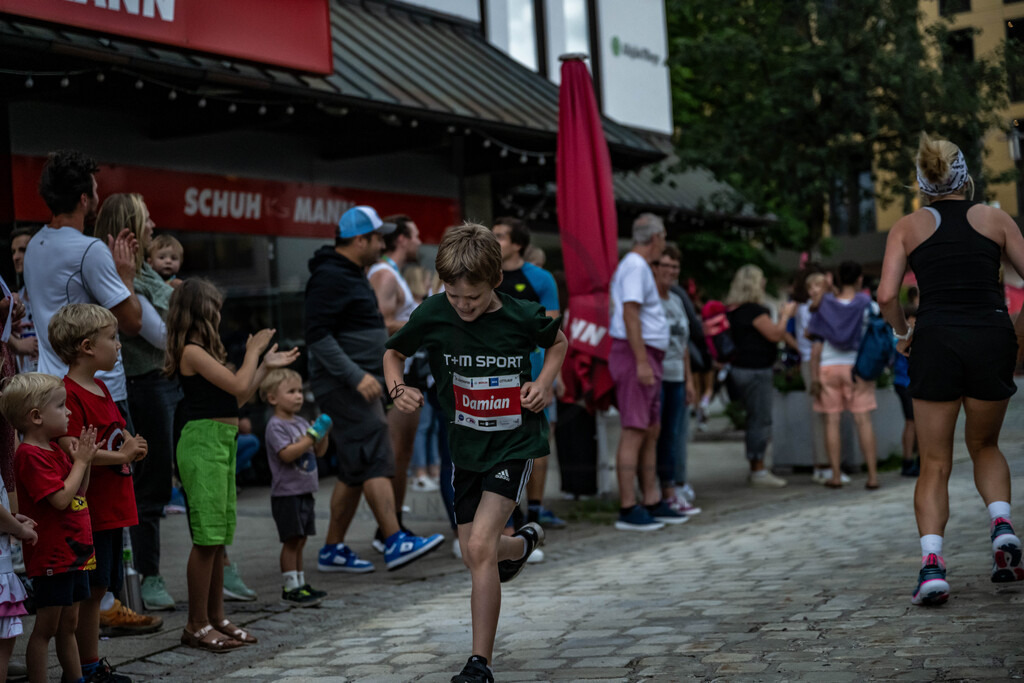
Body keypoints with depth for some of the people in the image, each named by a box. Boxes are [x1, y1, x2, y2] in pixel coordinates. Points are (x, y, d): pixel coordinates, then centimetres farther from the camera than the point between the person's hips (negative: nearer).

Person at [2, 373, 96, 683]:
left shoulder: (55, 449, 12)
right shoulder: (31, 455, -17)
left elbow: (79, 493, 17)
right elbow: (61, 498, -24)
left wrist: (84, 460, 3)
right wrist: (80, 462, -13)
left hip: (74, 551, 9)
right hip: (51, 556, -9)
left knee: (68, 625, 17)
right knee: (47, 627, -2)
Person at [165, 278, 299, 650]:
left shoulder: (203, 352, 17)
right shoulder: (192, 351, -12)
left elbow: (236, 399, 20)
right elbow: (238, 387, -16)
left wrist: (265, 366, 22)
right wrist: (253, 351, 0)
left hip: (221, 443, 10)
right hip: (203, 442, -10)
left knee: (219, 538, 12)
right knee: (207, 538, -8)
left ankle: (216, 618, 19)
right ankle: (196, 625, -3)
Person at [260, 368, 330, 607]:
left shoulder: (300, 422, 14)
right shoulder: (276, 425, -12)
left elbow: (319, 452, 17)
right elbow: (287, 454, -23)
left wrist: (323, 433, -2)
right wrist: (312, 435, -20)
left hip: (304, 492, 8)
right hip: (287, 493, -8)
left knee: (299, 542, 12)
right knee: (292, 541, -6)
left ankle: (300, 585, 18)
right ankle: (290, 588, -2)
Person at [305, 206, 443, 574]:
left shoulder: (351, 275, 20)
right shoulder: (331, 277, -14)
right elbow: (317, 335, -22)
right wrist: (356, 376, -25)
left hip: (359, 384, 11)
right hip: (344, 387, -11)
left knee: (355, 469, 10)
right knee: (375, 460, -15)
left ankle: (333, 550, 14)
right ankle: (395, 543, -19)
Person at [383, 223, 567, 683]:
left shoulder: (523, 316, -15)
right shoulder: (433, 315, -12)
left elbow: (558, 342, 7)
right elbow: (393, 353, 6)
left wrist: (544, 382, -10)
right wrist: (397, 389, -14)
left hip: (515, 442, -4)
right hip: (465, 444, 4)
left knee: (480, 546, -18)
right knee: (473, 555, 10)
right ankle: (524, 543, 48)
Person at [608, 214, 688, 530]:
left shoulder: (638, 266, 20)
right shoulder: (635, 266, -12)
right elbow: (630, 314, -21)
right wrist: (641, 361, -25)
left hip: (648, 358, 11)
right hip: (636, 354, -11)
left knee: (651, 432, 12)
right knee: (635, 431, -11)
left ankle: (652, 502, 17)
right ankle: (628, 509, -12)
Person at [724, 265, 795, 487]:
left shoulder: (734, 309, 12)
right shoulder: (753, 310, -17)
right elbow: (775, 335, -13)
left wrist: (781, 315, 19)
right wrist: (786, 315, 1)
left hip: (741, 367, 10)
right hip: (755, 371, -10)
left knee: (756, 420, 15)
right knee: (761, 421, -5)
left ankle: (756, 469, 20)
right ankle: (758, 471, -2)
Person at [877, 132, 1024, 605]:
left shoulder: (908, 227, 10)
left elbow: (887, 295, -2)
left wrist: (903, 333, 15)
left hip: (936, 340, -1)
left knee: (934, 463, 7)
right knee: (985, 446, 23)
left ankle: (931, 562, -11)